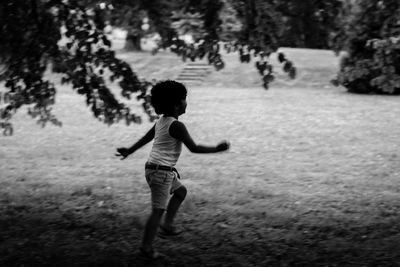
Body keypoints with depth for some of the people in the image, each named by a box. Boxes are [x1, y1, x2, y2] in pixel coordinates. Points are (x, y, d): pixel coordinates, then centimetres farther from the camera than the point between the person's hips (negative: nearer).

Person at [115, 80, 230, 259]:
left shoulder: (162, 121, 8)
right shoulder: (176, 126, -18)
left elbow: (146, 138, 20)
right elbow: (194, 148, -16)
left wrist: (129, 151, 32)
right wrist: (217, 149, -6)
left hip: (153, 167, 10)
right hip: (161, 171, -10)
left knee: (181, 191, 25)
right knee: (158, 210, -3)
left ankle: (167, 225, 25)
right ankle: (146, 248, 2)